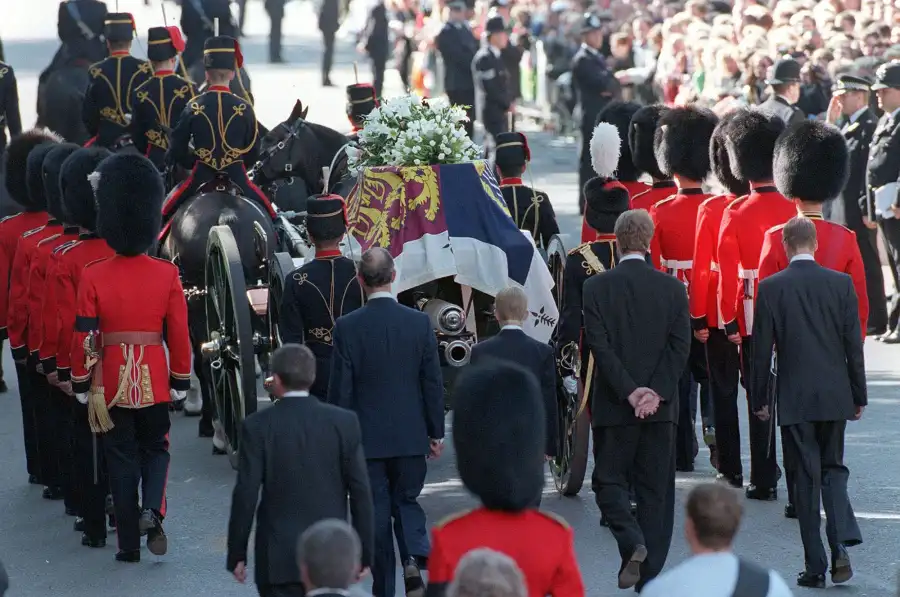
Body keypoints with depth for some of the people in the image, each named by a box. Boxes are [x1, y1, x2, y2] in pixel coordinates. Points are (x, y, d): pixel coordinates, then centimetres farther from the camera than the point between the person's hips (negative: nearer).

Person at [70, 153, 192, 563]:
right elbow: (179, 334, -4)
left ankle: (129, 544, 12)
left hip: (111, 382, 0)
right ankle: (152, 511, -6)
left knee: (122, 460, 10)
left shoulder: (93, 277, -9)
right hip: (154, 380, 1)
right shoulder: (167, 274, -7)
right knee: (156, 449, 19)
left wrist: (82, 386, 4)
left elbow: (84, 338, -7)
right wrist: (180, 382, 7)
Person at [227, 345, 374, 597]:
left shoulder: (257, 426, -8)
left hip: (278, 557, -3)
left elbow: (246, 494, -7)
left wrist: (237, 555, 2)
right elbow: (360, 491, -1)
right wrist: (363, 552, 7)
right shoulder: (344, 422, -2)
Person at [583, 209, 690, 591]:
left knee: (609, 480, 9)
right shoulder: (672, 287, 1)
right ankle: (650, 576, 8)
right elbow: (680, 346, -5)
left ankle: (632, 541, -17)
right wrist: (654, 393, -8)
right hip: (661, 406, 2)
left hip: (613, 404, -2)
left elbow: (599, 345, -10)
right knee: (656, 488, 8)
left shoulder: (597, 287, -4)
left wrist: (629, 392, -10)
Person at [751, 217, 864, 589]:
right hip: (835, 396, 2)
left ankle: (815, 566, 4)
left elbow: (761, 349, -3)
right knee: (833, 468, 15)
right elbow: (854, 344, 1)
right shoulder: (841, 284, -2)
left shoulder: (771, 288, -6)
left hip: (794, 399, -1)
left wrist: (758, 399, 6)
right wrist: (859, 397, 9)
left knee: (806, 477, 4)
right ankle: (841, 545, -6)